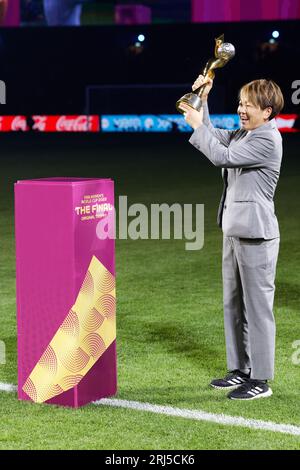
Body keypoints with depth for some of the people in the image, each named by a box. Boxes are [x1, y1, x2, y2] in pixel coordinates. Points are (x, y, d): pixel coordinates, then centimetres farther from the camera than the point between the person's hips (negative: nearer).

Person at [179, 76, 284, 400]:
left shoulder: (268, 139, -14)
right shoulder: (242, 135, 12)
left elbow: (221, 156, -19)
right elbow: (214, 137, 25)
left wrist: (197, 125, -8)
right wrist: (203, 101, 12)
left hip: (255, 234, -9)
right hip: (234, 230, 9)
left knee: (257, 306, -3)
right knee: (233, 304, 15)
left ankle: (260, 379, 4)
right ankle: (240, 369, 25)